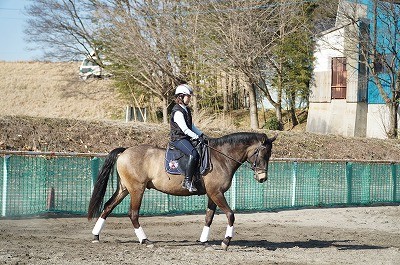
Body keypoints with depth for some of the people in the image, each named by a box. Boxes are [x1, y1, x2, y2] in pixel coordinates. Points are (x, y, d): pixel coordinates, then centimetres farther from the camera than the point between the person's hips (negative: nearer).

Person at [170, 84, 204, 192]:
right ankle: (187, 181, -30)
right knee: (194, 154, -29)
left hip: (186, 138, 10)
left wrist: (201, 134, 11)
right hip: (178, 139, -10)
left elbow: (192, 126, 24)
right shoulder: (177, 112, -14)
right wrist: (197, 137, -20)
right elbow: (184, 129, -20)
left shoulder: (187, 110, 17)